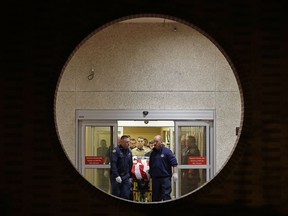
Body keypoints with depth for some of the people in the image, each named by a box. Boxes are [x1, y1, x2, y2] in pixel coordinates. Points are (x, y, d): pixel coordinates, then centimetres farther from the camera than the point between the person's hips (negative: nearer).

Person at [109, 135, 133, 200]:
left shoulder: (129, 151, 10)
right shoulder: (116, 150, -9)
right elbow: (113, 163, -17)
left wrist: (130, 176, 13)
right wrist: (116, 176, -23)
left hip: (126, 177, 5)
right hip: (116, 177, -5)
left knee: (126, 195, 0)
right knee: (116, 195, 2)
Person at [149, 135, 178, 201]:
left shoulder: (167, 151, -4)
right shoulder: (153, 153, 11)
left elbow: (174, 163, -7)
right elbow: (150, 165, 19)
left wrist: (175, 173, -14)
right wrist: (149, 173, 15)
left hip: (165, 178, -5)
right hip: (155, 178, 5)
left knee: (166, 195, -6)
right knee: (155, 197, 10)